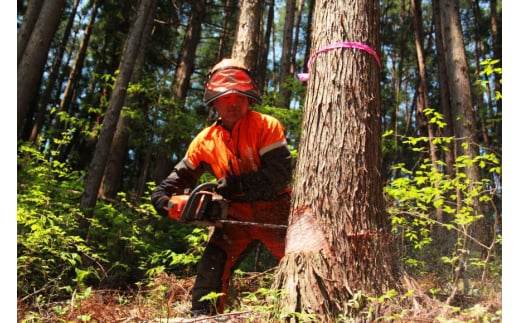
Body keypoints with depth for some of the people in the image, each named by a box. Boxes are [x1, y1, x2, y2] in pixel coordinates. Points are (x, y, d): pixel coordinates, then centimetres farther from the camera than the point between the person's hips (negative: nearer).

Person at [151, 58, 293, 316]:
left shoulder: (266, 126, -12)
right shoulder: (205, 140, 3)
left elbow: (281, 172, -21)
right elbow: (183, 174, 14)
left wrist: (239, 184, -25)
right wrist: (162, 194, -2)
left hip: (273, 211, -4)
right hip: (236, 214, 4)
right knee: (211, 267, 1)